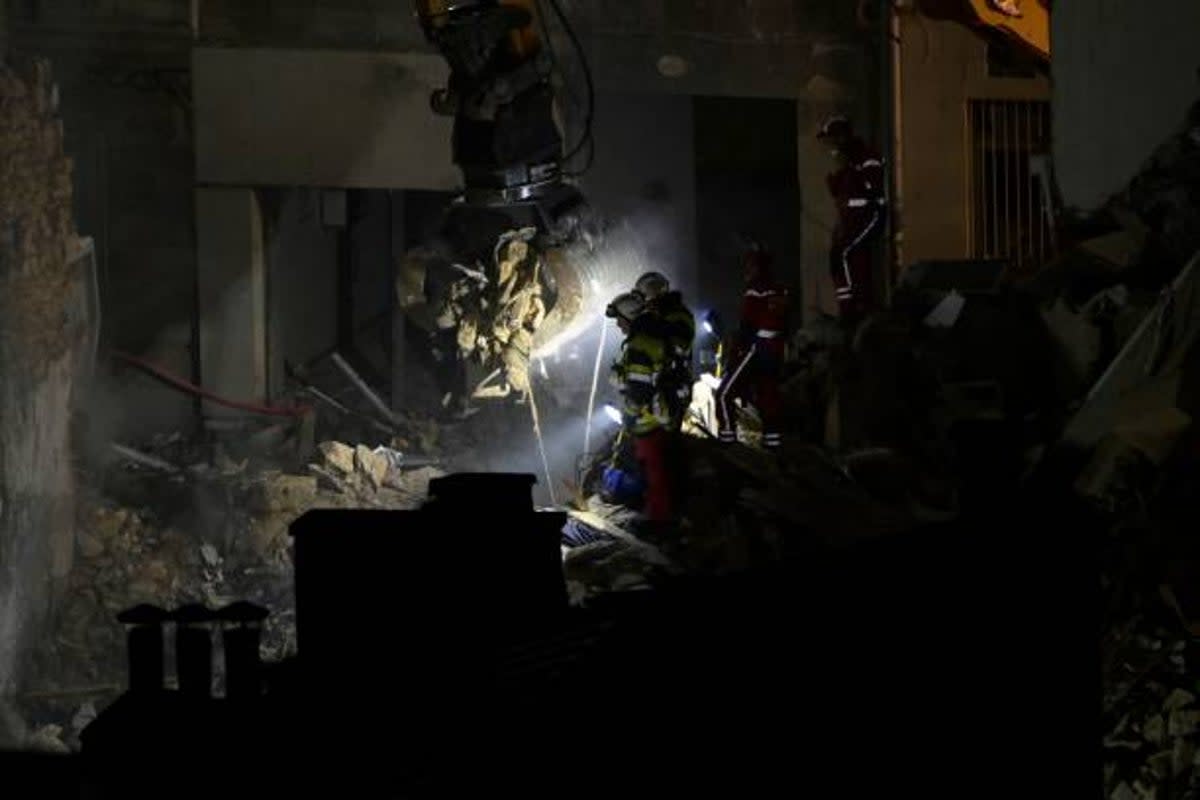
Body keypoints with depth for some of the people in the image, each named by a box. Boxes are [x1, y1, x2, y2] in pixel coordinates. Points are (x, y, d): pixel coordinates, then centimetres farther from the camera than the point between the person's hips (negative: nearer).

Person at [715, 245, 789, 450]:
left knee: (725, 394, -3)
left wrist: (735, 352, -12)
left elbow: (747, 326, -15)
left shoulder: (755, 291, -10)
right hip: (776, 352, 8)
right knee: (769, 398, 8)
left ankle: (727, 440, -10)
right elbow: (784, 326, 16)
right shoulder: (781, 292, 13)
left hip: (756, 349, -8)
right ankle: (773, 442, 4)